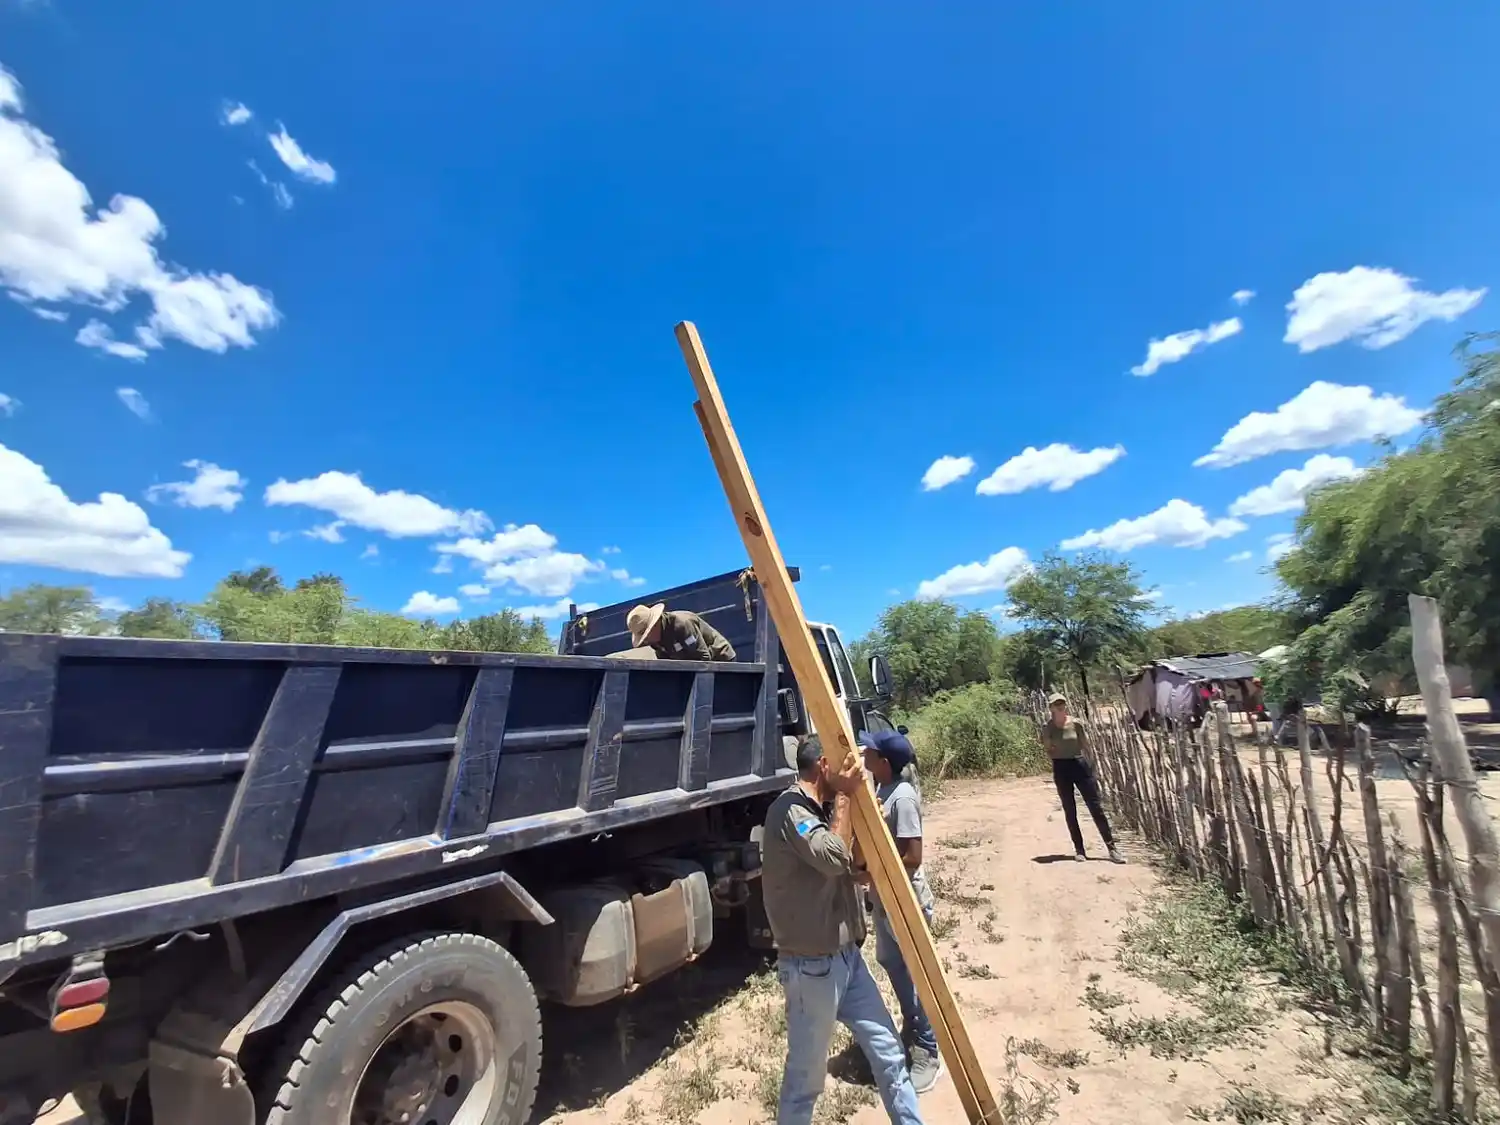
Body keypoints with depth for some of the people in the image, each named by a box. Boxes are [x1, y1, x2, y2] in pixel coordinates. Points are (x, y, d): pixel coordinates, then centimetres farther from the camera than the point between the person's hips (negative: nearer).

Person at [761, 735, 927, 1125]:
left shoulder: (820, 810, 8)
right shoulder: (789, 810, -21)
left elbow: (852, 865, 14)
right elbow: (834, 856, -31)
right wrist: (843, 796, -23)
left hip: (847, 955, 8)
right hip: (812, 966, -8)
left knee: (889, 1054, 18)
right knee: (806, 1075, 10)